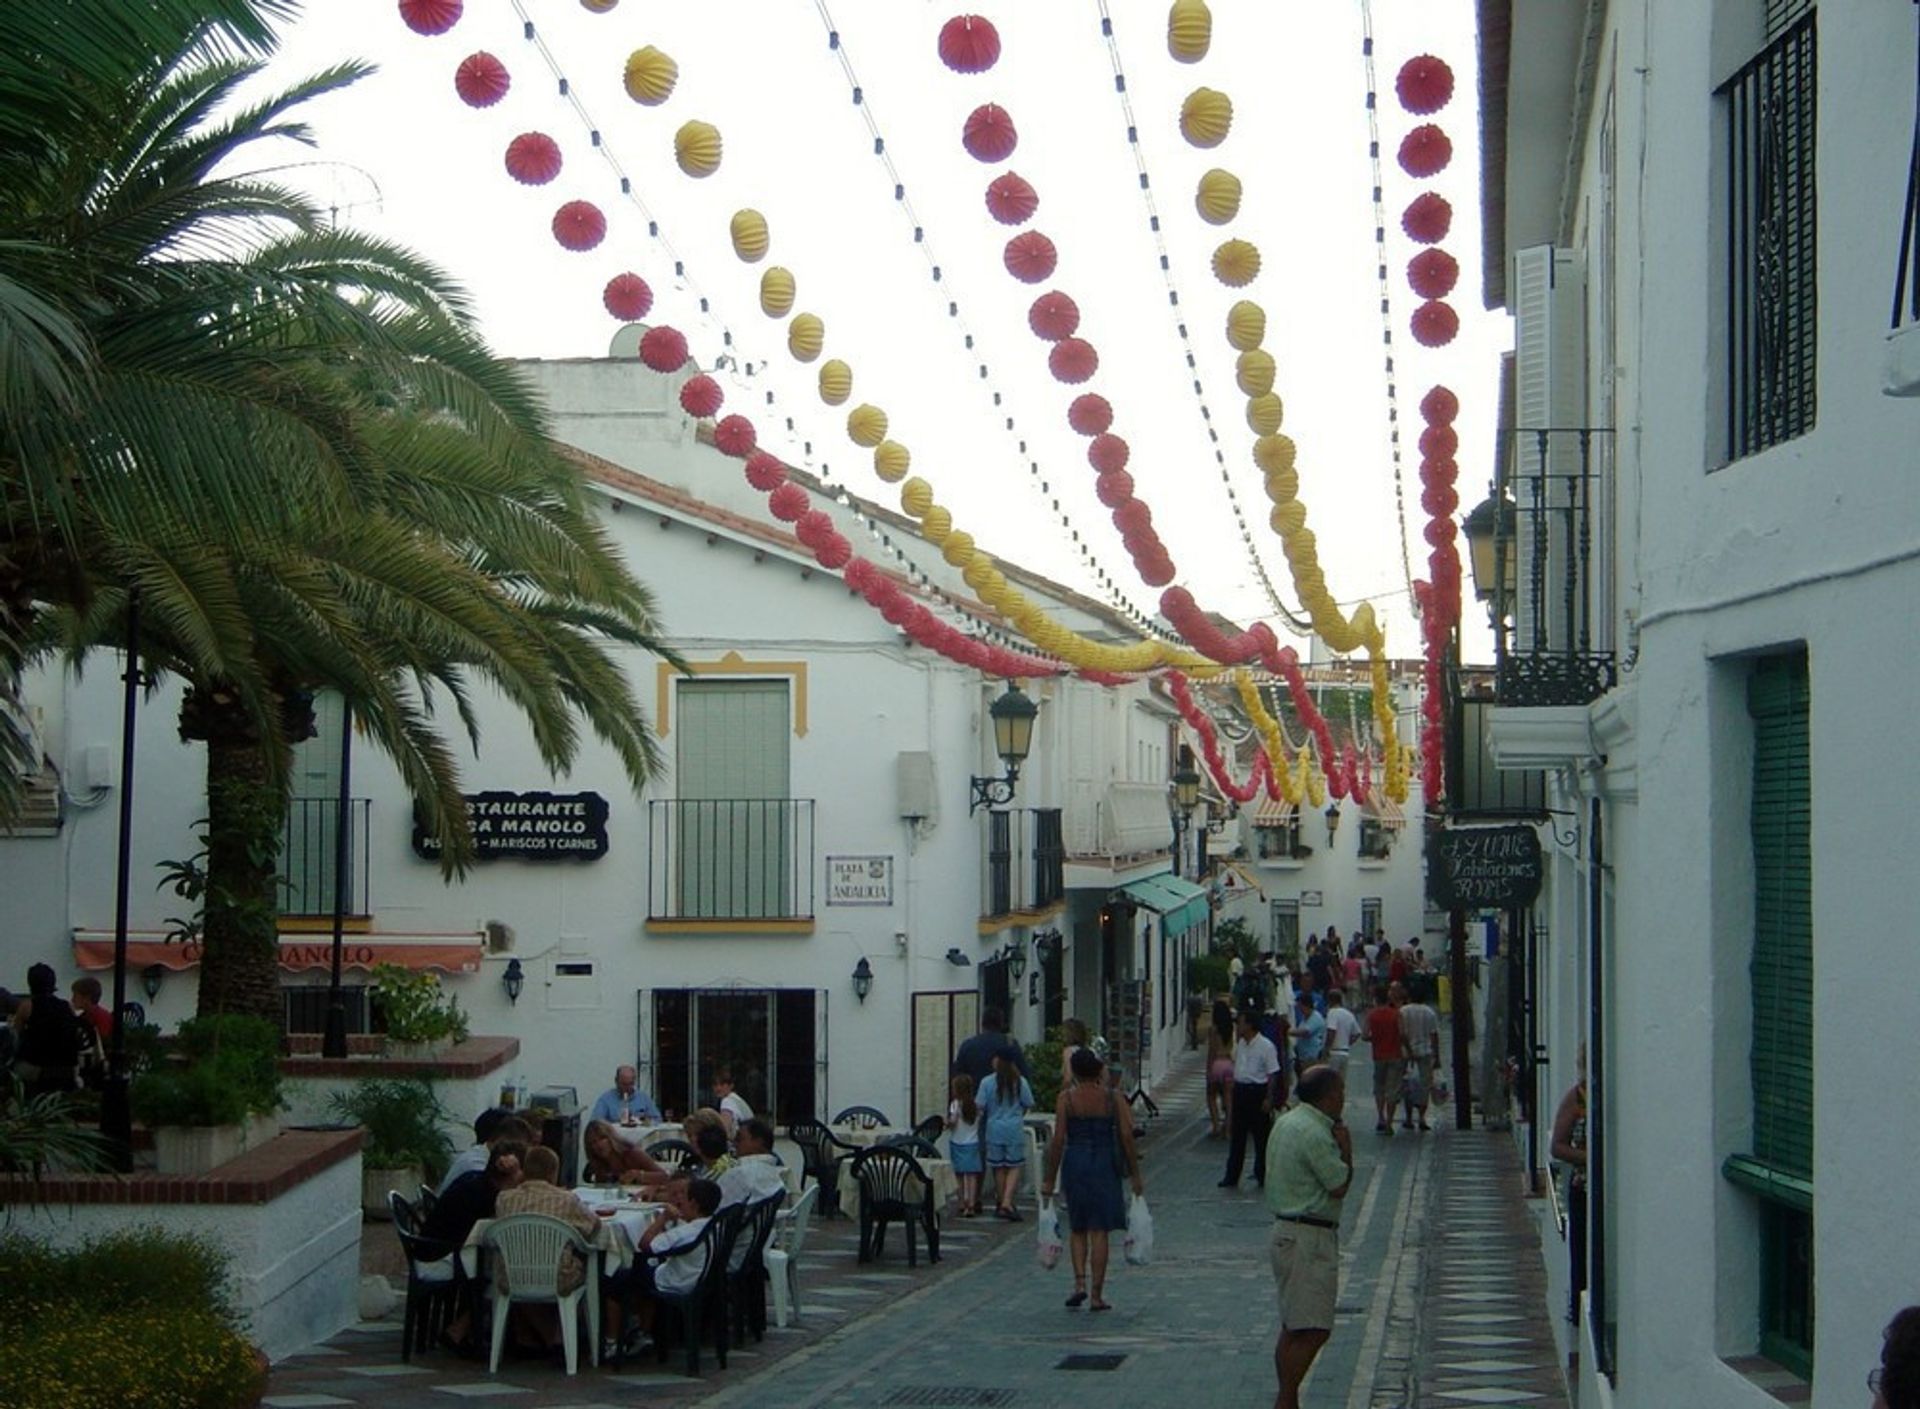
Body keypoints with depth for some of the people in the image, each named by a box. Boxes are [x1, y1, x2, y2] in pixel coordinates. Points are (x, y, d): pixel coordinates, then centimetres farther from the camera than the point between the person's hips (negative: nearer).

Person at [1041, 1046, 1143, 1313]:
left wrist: (1049, 1178, -2)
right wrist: (1134, 1174, 3)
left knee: (1077, 1228, 17)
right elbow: (1126, 1136, -4)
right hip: (1105, 1165, 0)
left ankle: (1080, 1283, 1)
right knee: (1099, 1231, 4)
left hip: (1074, 1164, 0)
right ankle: (1097, 1296, 3)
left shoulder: (1066, 1098, -4)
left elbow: (1058, 1140, -7)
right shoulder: (1111, 1098, -1)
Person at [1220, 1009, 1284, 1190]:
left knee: (1261, 1136, 3)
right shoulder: (1240, 1045, 9)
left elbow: (1273, 1075, -13)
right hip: (1240, 1091, 7)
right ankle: (1232, 1177, 13)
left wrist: (1269, 1099, -16)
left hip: (1257, 1091, -7)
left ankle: (1262, 1175, 14)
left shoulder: (1266, 1046, -13)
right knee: (1237, 1135, 9)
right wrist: (1232, 1094, 16)